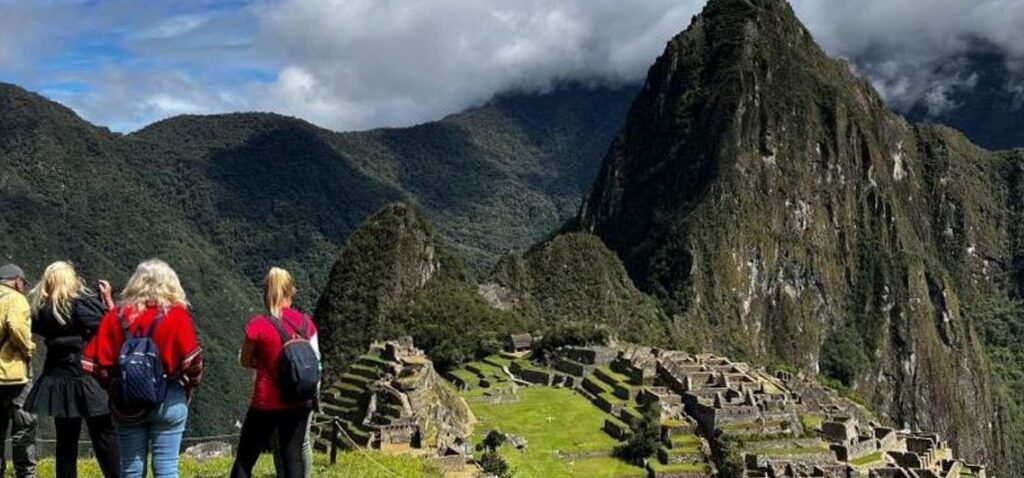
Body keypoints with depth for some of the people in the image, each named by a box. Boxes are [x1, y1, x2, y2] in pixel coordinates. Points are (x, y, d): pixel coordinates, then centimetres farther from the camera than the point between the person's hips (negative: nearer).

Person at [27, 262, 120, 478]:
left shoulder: (41, 309, 4)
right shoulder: (83, 303, -10)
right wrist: (108, 300, 0)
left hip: (58, 381, 5)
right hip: (89, 381, -5)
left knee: (66, 444, 12)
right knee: (106, 440, 0)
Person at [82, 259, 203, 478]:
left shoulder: (116, 316, 2)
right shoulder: (176, 316, -6)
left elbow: (96, 362, -2)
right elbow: (192, 362, -12)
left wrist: (114, 388, 12)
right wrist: (188, 388, 6)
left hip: (126, 402, 3)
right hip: (168, 400, -3)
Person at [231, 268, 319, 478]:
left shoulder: (258, 325, -12)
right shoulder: (306, 323, -1)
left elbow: (244, 361, 1)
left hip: (267, 401, -3)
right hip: (299, 400, 4)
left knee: (245, 459, 8)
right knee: (293, 456, 9)